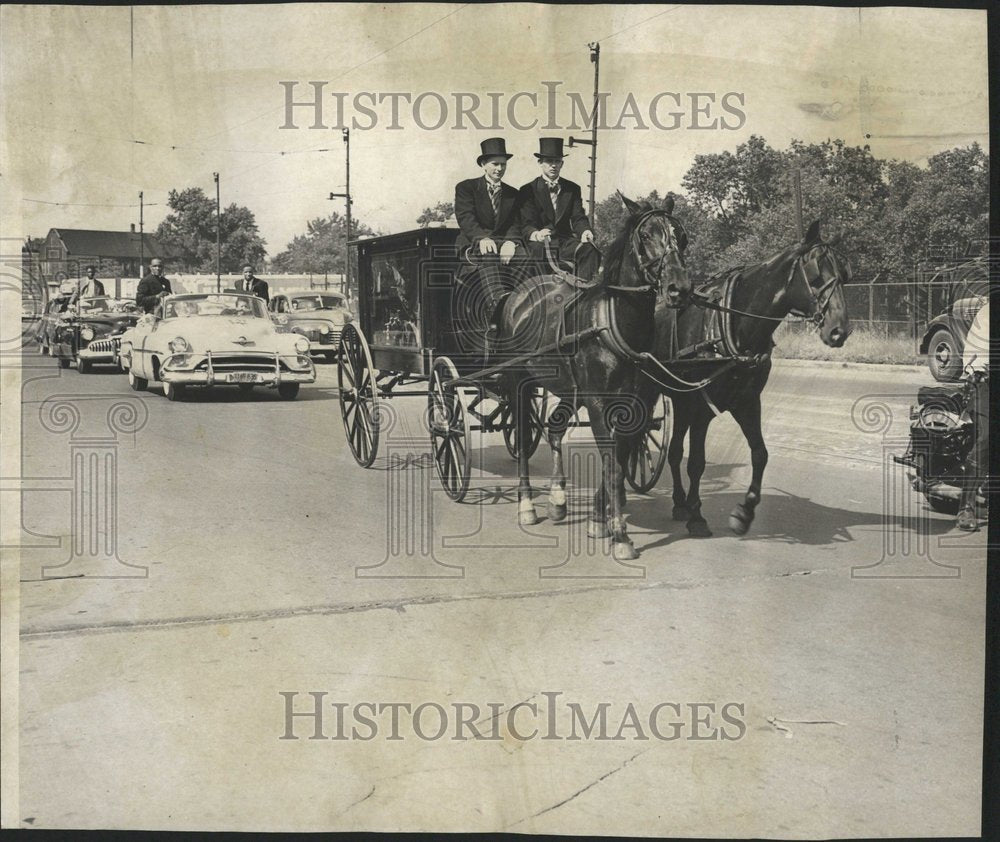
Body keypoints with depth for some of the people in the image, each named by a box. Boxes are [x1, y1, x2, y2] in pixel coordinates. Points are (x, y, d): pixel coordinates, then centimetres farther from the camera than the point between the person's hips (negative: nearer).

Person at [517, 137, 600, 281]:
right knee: (537, 251, -37)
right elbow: (527, 224, -5)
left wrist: (585, 231, -18)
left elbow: (578, 218, 7)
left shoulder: (573, 188, 17)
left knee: (590, 250, -26)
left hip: (566, 241, 3)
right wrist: (536, 234, -30)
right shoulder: (528, 191, 6)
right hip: (540, 242, -3)